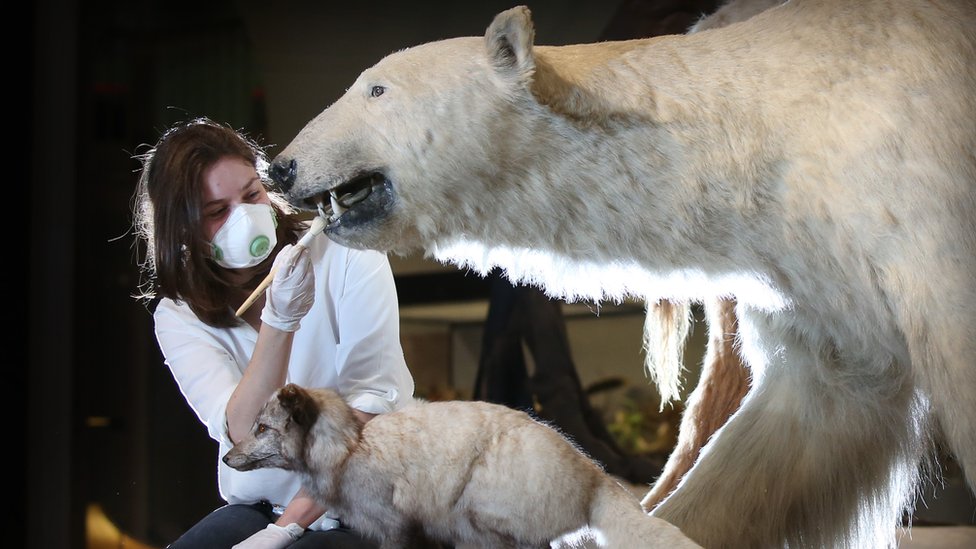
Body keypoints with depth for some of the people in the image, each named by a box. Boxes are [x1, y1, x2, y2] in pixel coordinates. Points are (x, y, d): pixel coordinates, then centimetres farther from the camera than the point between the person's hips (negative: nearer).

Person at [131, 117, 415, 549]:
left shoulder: (345, 253, -7)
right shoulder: (178, 316, -1)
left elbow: (372, 397, -12)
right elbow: (246, 436, -15)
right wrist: (279, 321, -30)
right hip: (259, 507, 3)